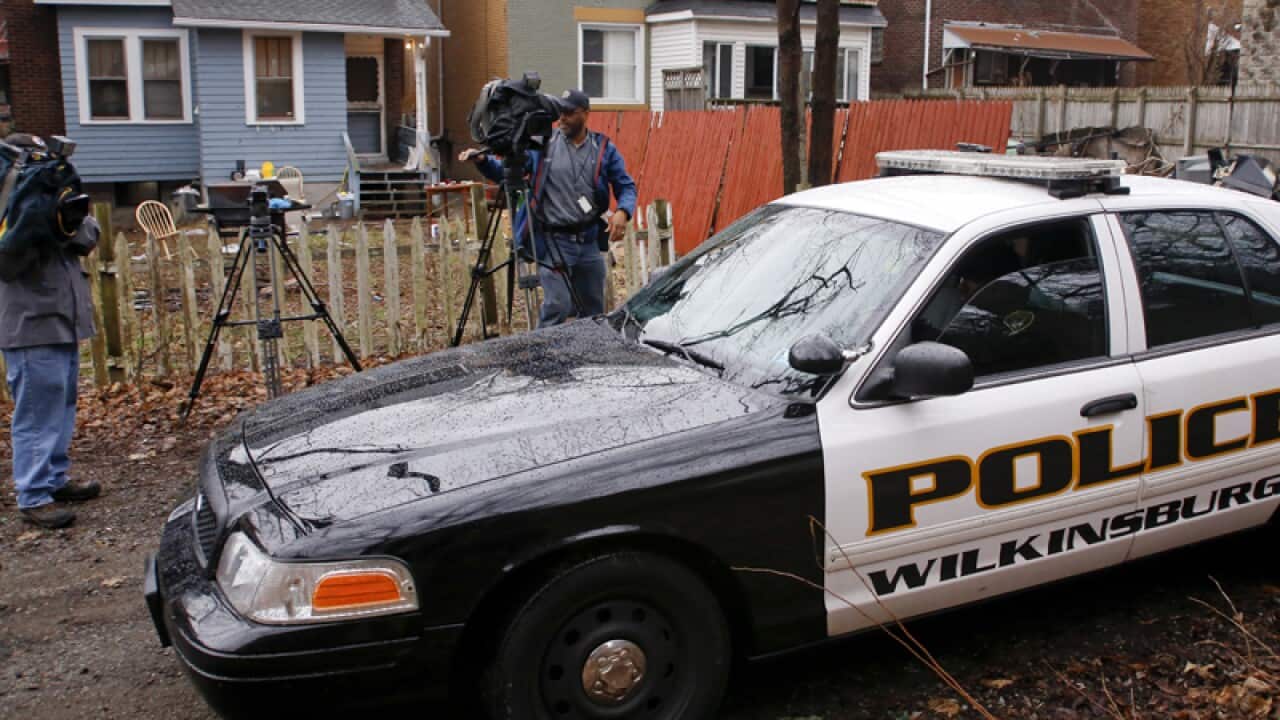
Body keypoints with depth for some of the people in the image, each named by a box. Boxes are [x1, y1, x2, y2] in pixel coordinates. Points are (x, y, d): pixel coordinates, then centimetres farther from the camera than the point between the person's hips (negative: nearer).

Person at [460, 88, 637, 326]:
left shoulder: (604, 148, 3)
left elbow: (626, 186, 3)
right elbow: (504, 172, 4)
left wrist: (623, 212, -18)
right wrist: (483, 160, -16)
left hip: (590, 241, 3)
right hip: (554, 241, -3)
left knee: (593, 308, 14)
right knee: (557, 306, -13)